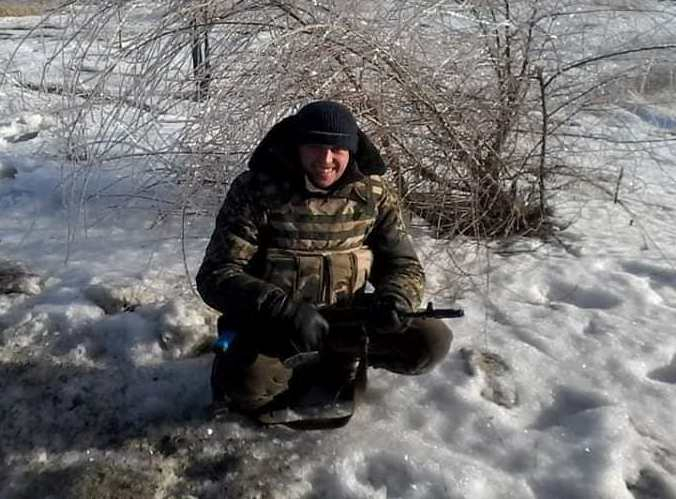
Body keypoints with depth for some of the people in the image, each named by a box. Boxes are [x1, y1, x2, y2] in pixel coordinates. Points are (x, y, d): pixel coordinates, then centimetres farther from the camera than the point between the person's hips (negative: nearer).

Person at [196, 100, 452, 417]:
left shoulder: (373, 194, -5)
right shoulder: (255, 189, -14)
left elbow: (404, 264, 2)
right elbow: (216, 275, -17)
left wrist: (394, 299, -23)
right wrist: (283, 309, -34)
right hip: (273, 320, -3)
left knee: (432, 342, -13)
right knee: (246, 383, -33)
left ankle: (339, 356, 12)